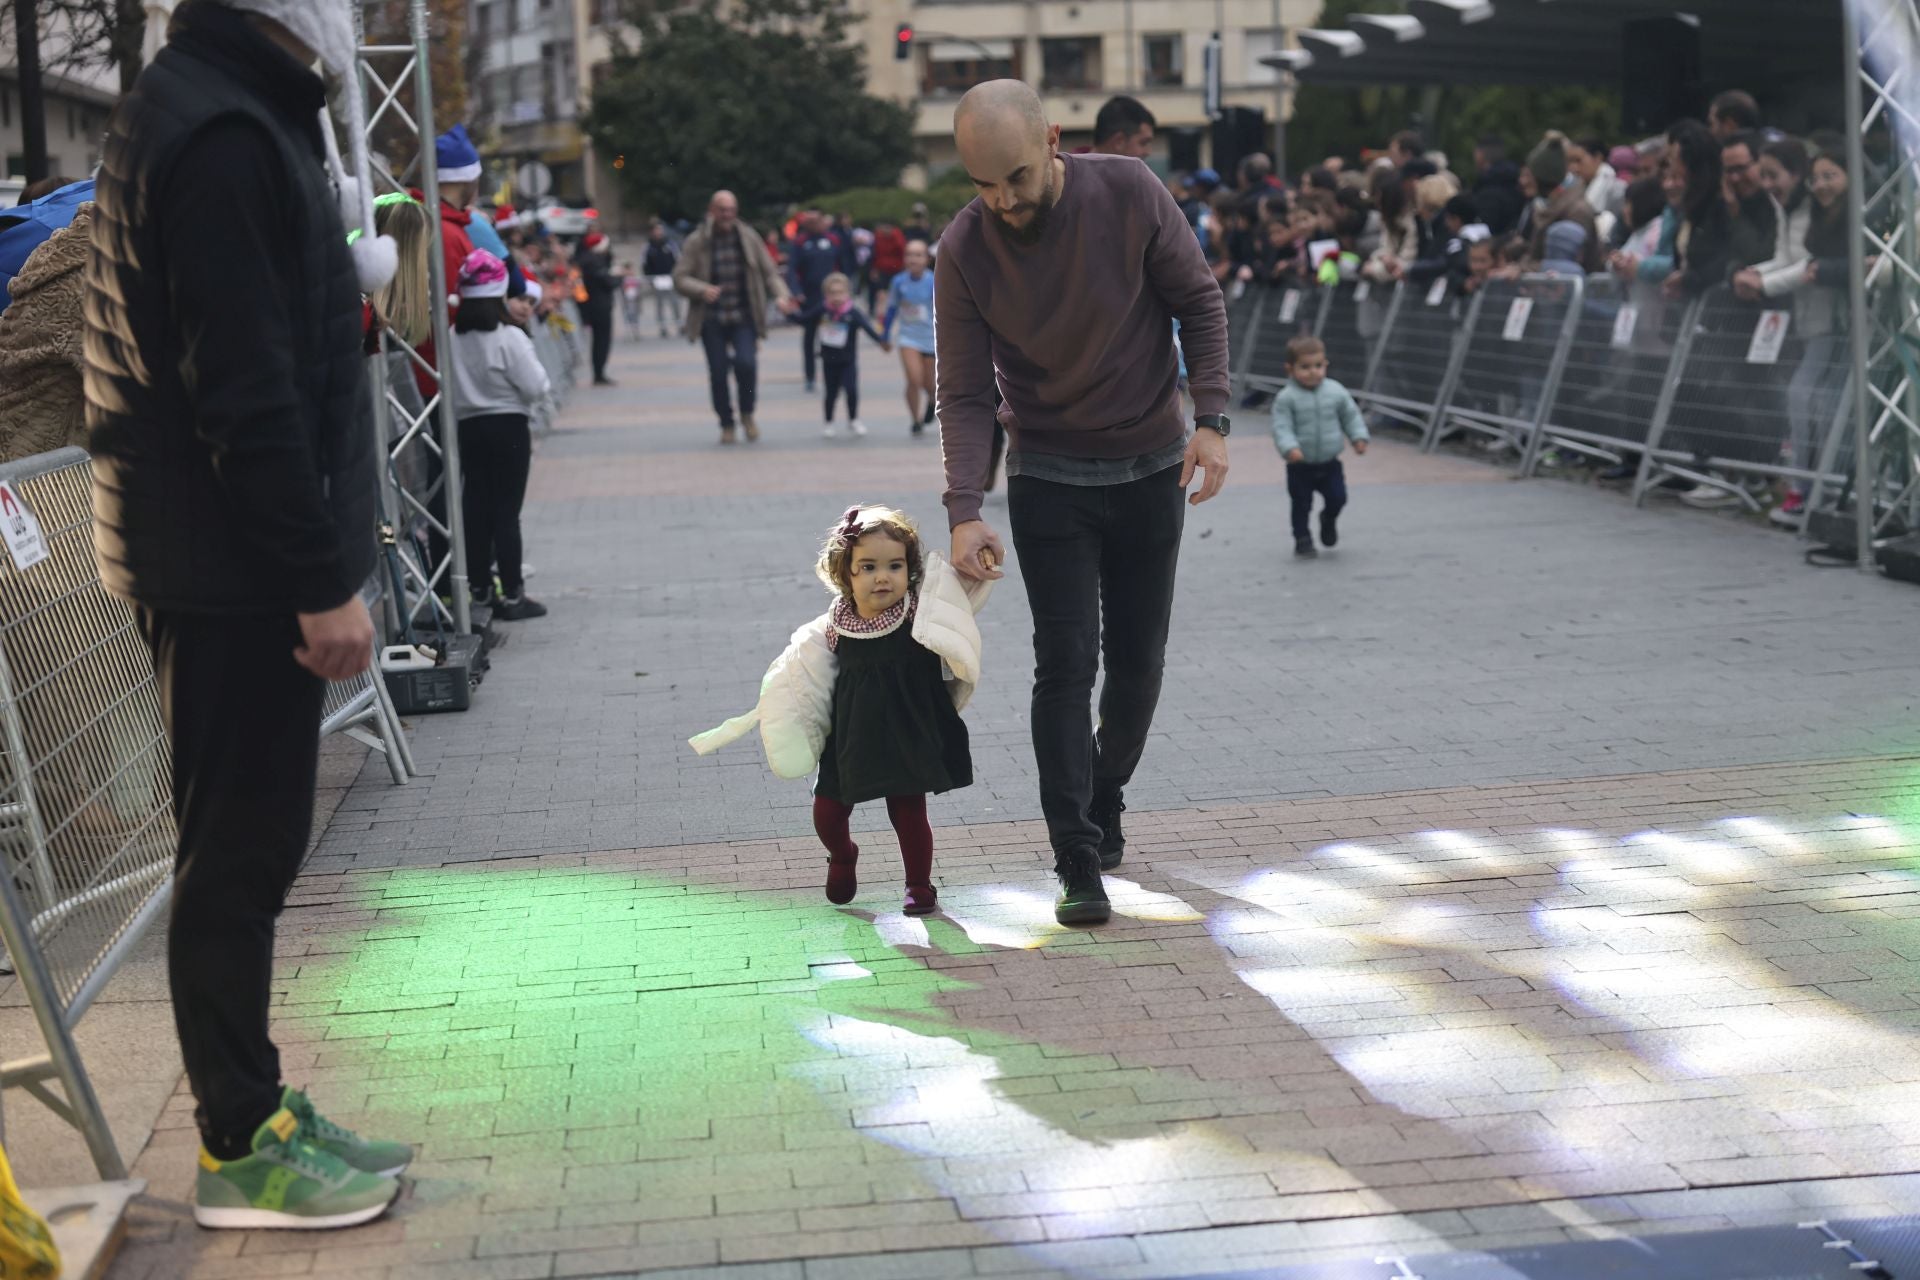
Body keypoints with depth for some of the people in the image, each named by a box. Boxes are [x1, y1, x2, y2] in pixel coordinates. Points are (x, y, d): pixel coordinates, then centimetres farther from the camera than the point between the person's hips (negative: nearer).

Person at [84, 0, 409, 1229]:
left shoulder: (215, 109, 15)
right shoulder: (224, 135, -18)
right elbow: (245, 393, -22)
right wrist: (323, 578, -20)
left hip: (229, 561, 10)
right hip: (236, 569, -10)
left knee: (250, 845, 15)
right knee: (239, 852, -1)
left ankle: (255, 1109, 26)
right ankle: (239, 1150, 11)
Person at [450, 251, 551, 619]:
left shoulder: (454, 338, -1)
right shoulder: (510, 337, -14)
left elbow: (453, 388, 3)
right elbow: (534, 387, -14)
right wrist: (543, 388, 6)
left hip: (468, 427, 5)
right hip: (508, 427, -5)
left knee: (476, 508, 11)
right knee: (507, 511, -2)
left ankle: (479, 588, 18)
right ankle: (512, 595, 1)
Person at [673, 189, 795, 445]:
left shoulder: (749, 238, 5)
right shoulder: (696, 243, -1)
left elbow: (769, 272, 8)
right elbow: (680, 278, -3)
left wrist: (780, 295, -10)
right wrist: (702, 290, -22)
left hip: (744, 318, 0)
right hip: (711, 320, 0)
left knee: (746, 363, -19)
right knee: (718, 373, -1)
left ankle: (747, 414, 6)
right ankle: (726, 425, 18)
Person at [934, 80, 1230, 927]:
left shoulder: (1129, 193, -15)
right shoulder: (965, 251, -14)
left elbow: (1199, 302, -4)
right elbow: (965, 393, -12)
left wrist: (1210, 418, -15)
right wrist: (965, 509, -24)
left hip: (1151, 467, 1)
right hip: (1048, 477, -1)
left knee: (1138, 661, 8)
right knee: (1067, 662, -8)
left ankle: (1104, 802, 32)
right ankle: (1078, 864, -3)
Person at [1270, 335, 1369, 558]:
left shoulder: (1336, 392, -3)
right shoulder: (1286, 398, -13)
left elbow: (1351, 416, 7)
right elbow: (1282, 428, -17)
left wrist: (1359, 437, -4)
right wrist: (1289, 448, -32)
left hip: (1329, 464, 2)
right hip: (1300, 466, -2)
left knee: (1337, 498, 3)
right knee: (1301, 505, 6)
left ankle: (1328, 519, 35)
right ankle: (1303, 541, 23)